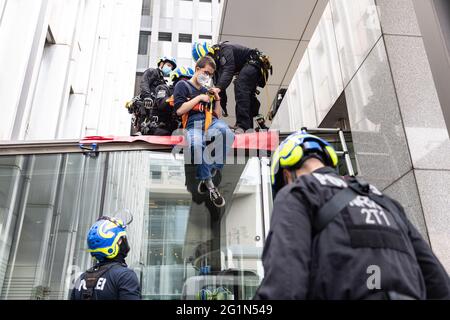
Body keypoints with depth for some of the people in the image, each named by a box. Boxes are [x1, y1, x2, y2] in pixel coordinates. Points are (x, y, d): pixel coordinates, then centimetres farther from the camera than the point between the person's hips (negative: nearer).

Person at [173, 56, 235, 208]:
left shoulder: (207, 91, 31)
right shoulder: (183, 85, 16)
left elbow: (218, 115, 30)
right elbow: (179, 110, 0)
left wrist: (217, 99, 15)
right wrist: (199, 98, 2)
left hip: (211, 121, 4)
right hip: (193, 124, -4)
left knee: (227, 133, -36)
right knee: (196, 146, -41)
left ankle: (212, 171, -23)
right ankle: (209, 183, -24)